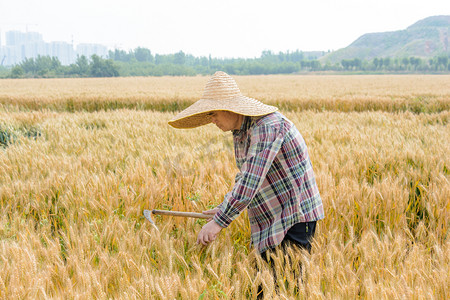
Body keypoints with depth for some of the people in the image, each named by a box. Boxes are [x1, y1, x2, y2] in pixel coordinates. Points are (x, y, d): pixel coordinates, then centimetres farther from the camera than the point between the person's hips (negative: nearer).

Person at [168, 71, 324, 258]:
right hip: (273, 220, 9)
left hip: (295, 217, -9)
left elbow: (252, 181, -29)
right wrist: (225, 208, 13)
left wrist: (219, 221, -28)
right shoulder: (240, 131, 10)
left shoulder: (267, 127, -22)